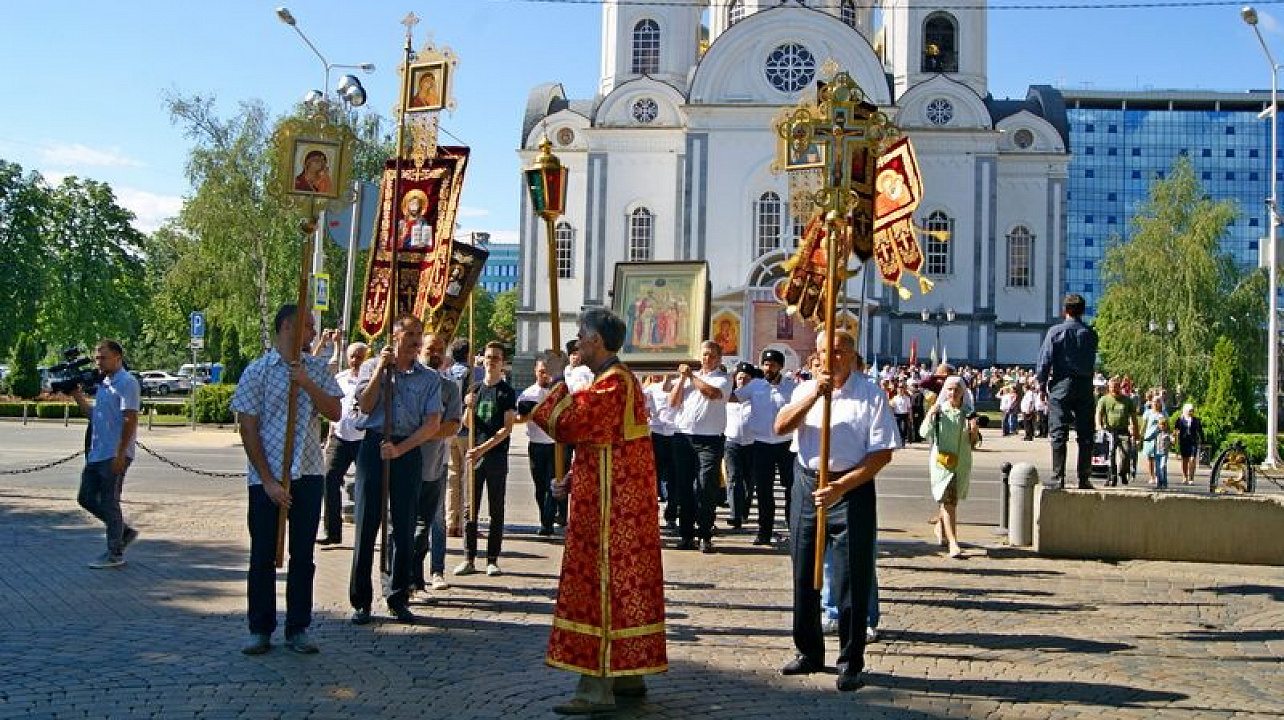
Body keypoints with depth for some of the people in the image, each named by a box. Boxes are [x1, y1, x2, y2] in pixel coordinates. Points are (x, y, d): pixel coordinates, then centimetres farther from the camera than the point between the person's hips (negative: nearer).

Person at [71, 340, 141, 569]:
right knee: (86, 497, 13)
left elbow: (130, 420, -18)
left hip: (114, 455, -9)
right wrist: (79, 398, 11)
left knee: (109, 503, -2)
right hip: (96, 454, 9)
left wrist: (120, 454, -22)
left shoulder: (127, 383, -12)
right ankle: (124, 531, 24)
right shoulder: (104, 384, 17)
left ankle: (115, 554, 9)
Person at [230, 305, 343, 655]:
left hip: (308, 475, 3)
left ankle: (298, 629, 16)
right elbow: (248, 430, -6)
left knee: (303, 555, 7)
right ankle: (260, 630, 15)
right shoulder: (257, 372, -4)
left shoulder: (317, 369, 8)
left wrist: (308, 384, -13)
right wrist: (268, 481, -11)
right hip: (266, 478, -3)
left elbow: (335, 413, 2)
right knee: (263, 555, 4)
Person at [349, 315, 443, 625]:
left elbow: (432, 424, 0)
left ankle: (398, 599, 13)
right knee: (366, 524, -1)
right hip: (373, 446, -1)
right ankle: (360, 600, 6)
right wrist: (381, 369, -7)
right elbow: (365, 405, -6)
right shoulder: (371, 367, 8)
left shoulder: (430, 378, 8)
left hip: (409, 452, 1)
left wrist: (400, 448, -10)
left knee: (404, 527, 3)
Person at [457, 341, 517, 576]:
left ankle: (493, 560, 7)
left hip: (497, 455, -3)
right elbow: (468, 424, 10)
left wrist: (484, 447, -17)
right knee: (470, 509, 1)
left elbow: (507, 428, -8)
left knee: (496, 511, 2)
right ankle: (469, 559, 6)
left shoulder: (507, 392, 0)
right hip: (474, 454, 3)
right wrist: (469, 407, -10)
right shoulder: (475, 389, 12)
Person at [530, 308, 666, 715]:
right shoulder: (620, 379, 16)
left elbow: (566, 426, -22)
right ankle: (630, 672, 22)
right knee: (626, 582, 14)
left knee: (602, 584, -8)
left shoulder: (611, 383, -17)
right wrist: (574, 477, 11)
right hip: (623, 501, 10)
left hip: (610, 506, -10)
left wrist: (561, 386, -5)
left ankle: (598, 686, -5)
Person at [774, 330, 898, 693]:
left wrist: (841, 486, -17)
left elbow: (883, 452, -9)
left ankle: (851, 663, 11)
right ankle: (809, 652, 27)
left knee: (852, 580, -1)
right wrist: (814, 396, -19)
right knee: (804, 575, 11)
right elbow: (780, 426, -7)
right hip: (807, 484, 4)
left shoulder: (870, 394, -5)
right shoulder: (806, 390, 9)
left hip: (852, 489, -4)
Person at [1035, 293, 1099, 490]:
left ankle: (1058, 478, -2)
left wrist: (1042, 383, 7)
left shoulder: (1055, 332, -5)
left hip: (1060, 387, -2)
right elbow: (1092, 361, 7)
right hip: (1085, 388, 2)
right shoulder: (1090, 334, 2)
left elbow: (1044, 361, -5)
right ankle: (1084, 478, 5)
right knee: (1085, 435, 6)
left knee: (1058, 434, 1)